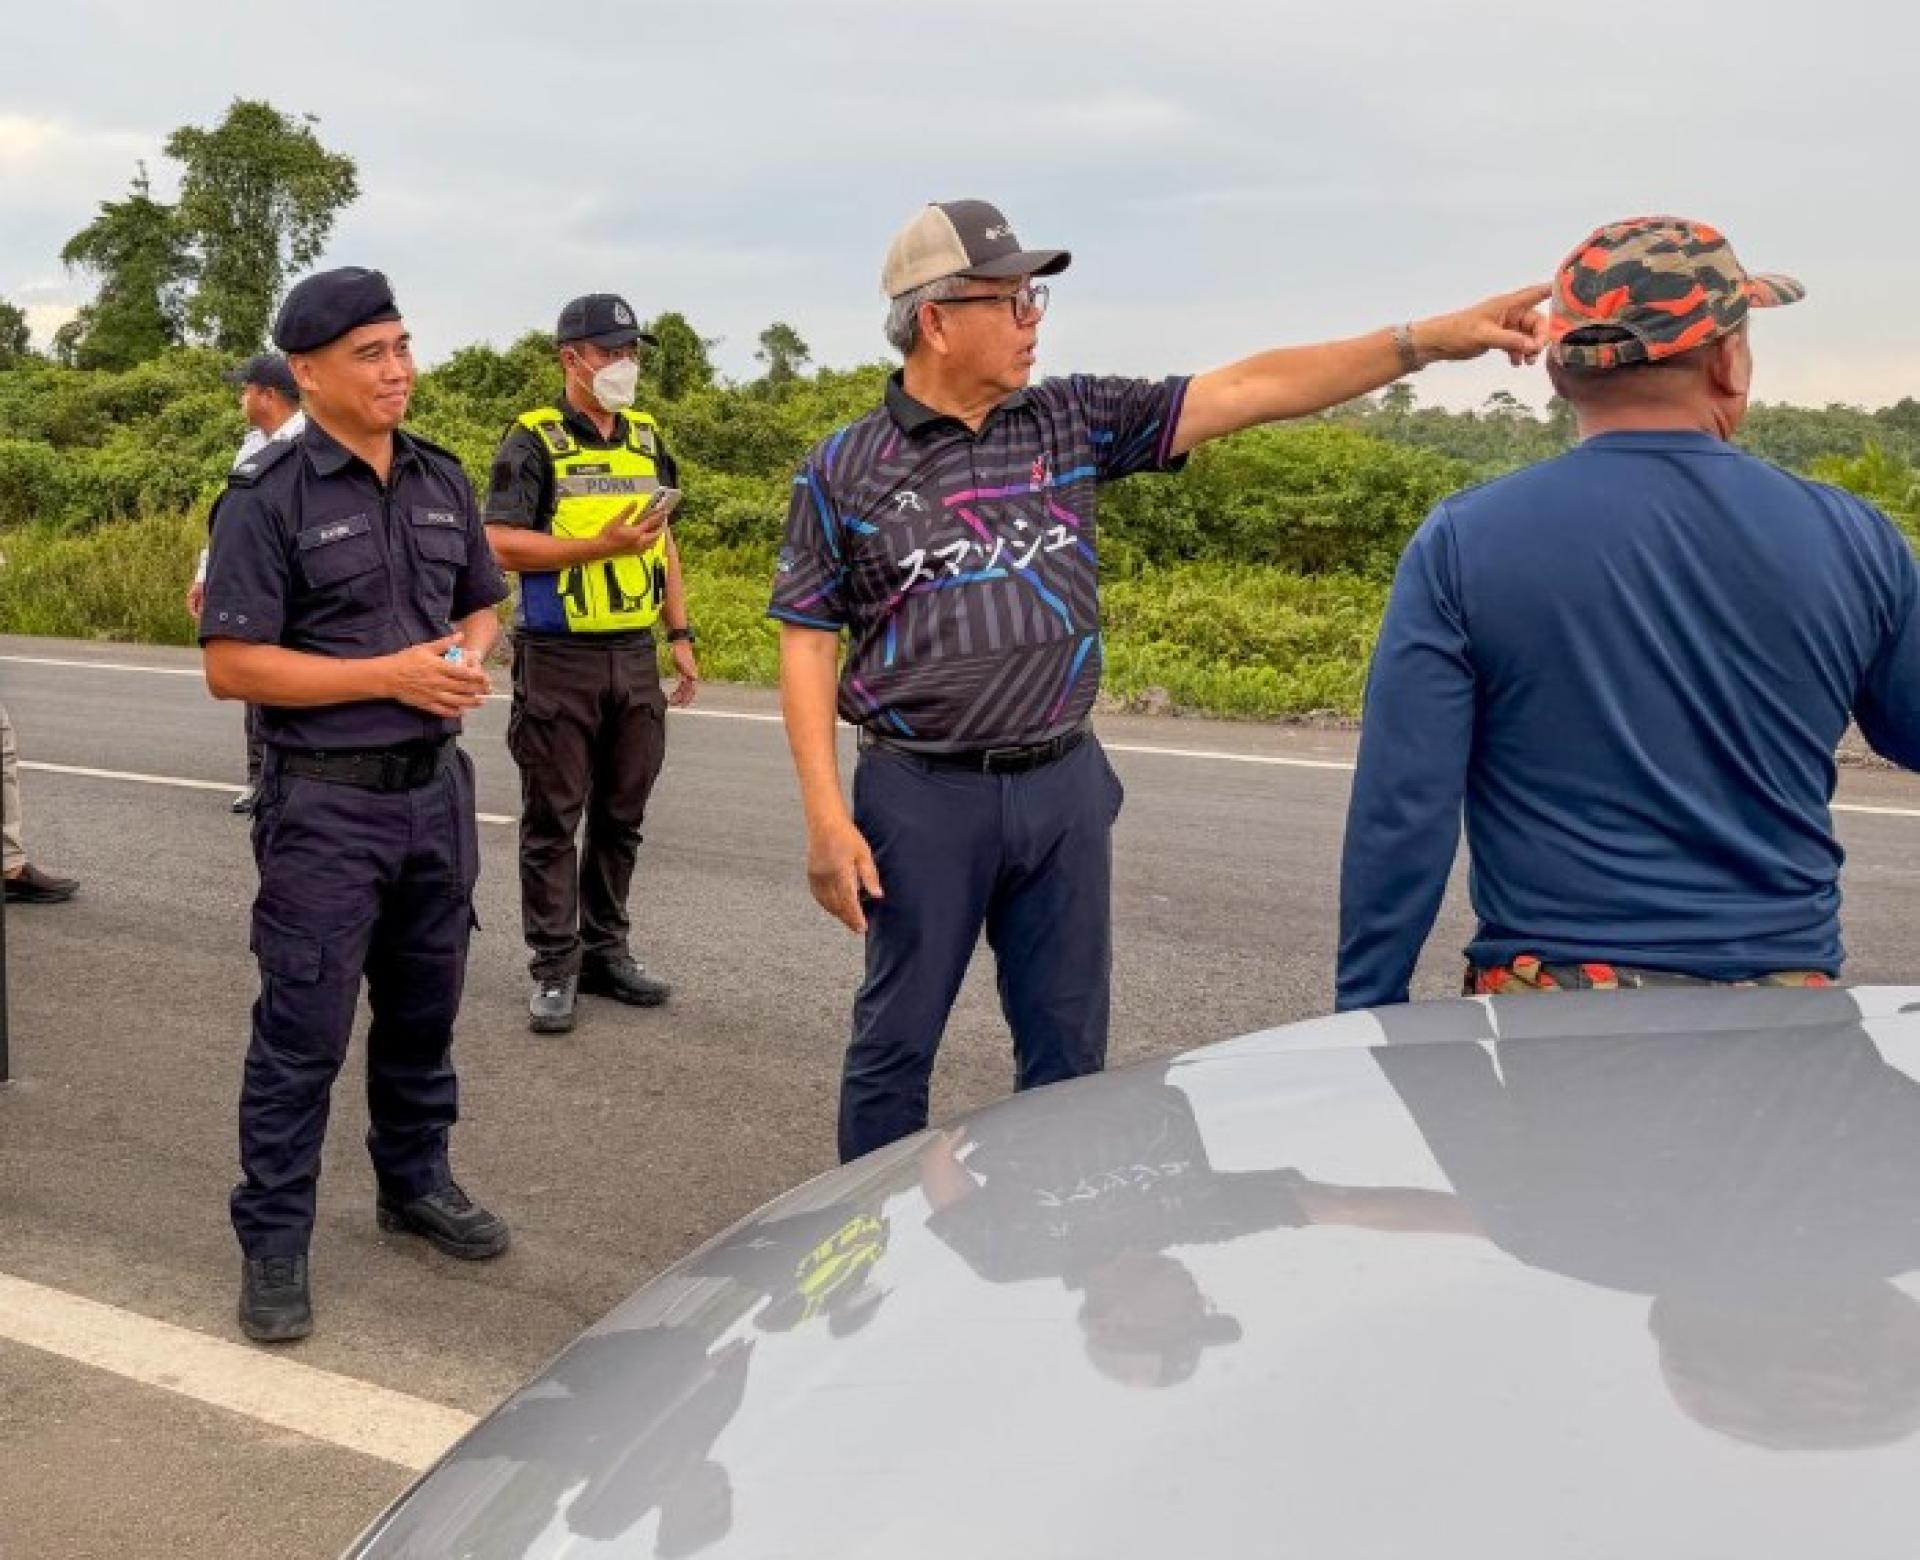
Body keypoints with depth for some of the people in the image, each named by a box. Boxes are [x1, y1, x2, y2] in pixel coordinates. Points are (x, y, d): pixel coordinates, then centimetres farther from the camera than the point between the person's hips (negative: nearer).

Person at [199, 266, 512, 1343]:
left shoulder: (442, 481, 8)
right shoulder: (269, 499, -11)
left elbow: (483, 602, 20)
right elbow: (232, 666, -14)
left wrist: (468, 653, -4)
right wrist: (390, 674, -20)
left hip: (437, 788, 6)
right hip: (327, 805, -6)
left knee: (424, 1009, 17)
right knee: (305, 1031, -1)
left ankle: (417, 1183, 35)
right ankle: (274, 1242, 10)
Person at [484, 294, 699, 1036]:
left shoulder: (647, 438, 12)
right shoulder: (533, 443, -7)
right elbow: (501, 544, -16)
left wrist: (681, 634, 13)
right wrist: (603, 545, -21)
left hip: (635, 657, 6)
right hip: (559, 660, -6)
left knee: (622, 815, 12)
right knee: (553, 819, 1)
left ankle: (605, 950, 23)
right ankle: (555, 968, 8)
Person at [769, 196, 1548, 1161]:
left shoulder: (1075, 421, 4)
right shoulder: (844, 471, -3)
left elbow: (1250, 391, 0)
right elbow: (807, 643, -2)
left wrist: (1433, 339, -7)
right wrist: (825, 817, -10)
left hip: (1062, 785, 3)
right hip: (924, 794, -3)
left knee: (1069, 1046, 11)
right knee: (895, 1044, 7)